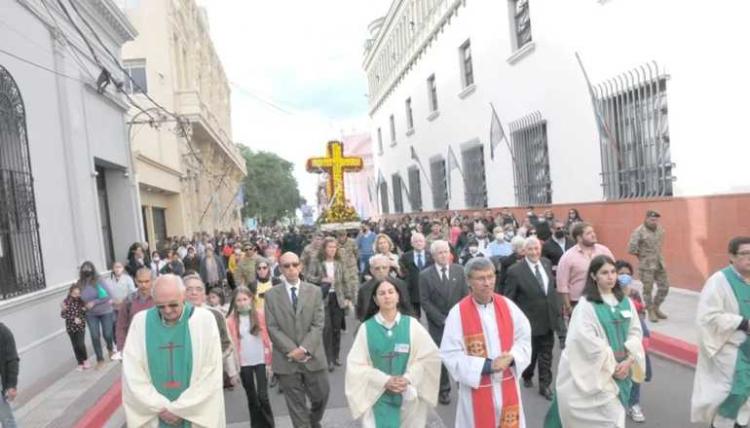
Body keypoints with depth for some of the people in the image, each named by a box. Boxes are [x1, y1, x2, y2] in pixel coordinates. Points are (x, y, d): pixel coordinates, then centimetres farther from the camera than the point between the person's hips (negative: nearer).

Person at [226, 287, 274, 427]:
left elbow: (267, 339, 0)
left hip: (260, 361, -1)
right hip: (243, 364, 1)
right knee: (251, 398, 11)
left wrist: (269, 361, -2)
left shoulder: (260, 316, -3)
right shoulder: (231, 320, -3)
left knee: (263, 396, -4)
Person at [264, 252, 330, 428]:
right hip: (286, 359, -1)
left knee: (321, 396, 13)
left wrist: (304, 348, -15)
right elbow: (272, 328, -4)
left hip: (313, 356, 1)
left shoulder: (315, 291, 3)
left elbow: (318, 324, -3)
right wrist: (291, 350, -13)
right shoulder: (271, 295, 1)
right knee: (297, 406, 6)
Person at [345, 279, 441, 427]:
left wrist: (408, 378, -13)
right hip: (377, 396, -1)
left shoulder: (411, 324, -4)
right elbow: (356, 364, -6)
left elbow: (429, 356, -2)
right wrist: (385, 380, -15)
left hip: (409, 397, 1)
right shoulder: (366, 328, -6)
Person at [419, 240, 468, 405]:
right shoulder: (425, 275, -4)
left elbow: (465, 295, 4)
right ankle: (444, 390, 17)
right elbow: (425, 301, -6)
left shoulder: (459, 270, 3)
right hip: (437, 323, -1)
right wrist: (442, 319, -11)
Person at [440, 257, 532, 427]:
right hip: (477, 389, -3)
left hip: (508, 387, 3)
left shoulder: (507, 305, -3)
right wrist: (486, 365, -20)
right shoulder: (458, 313, -15)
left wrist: (511, 358, -14)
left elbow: (524, 338, 5)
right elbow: (450, 355, -15)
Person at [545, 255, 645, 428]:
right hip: (599, 373, -6)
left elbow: (636, 331, 5)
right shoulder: (586, 305, -12)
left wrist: (629, 360, -8)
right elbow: (587, 341, -17)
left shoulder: (626, 302, 6)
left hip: (623, 370, 6)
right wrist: (612, 364, -14)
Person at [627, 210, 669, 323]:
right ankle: (651, 312, 17)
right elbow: (631, 248, -19)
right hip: (646, 266, -6)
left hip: (660, 264, 6)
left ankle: (656, 307, 30)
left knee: (664, 287, 10)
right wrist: (641, 255, -5)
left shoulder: (660, 229, 4)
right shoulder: (639, 231, -16)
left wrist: (658, 254, 16)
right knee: (648, 289, 3)